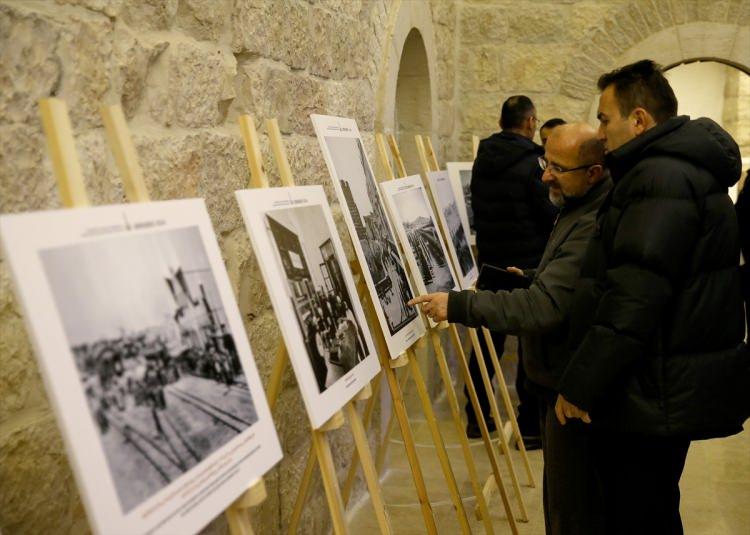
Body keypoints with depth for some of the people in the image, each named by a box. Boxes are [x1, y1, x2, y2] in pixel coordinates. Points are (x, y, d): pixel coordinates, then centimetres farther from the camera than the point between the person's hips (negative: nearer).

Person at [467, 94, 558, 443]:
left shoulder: (481, 160, 5)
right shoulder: (533, 163, -15)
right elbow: (551, 216, -13)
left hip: (490, 262, 6)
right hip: (529, 264, -6)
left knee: (487, 339, 14)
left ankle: (476, 417, 22)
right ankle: (530, 425, 8)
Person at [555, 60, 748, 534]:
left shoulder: (660, 179, -19)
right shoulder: (688, 169, 15)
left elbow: (632, 300, -27)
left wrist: (579, 385, -20)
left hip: (651, 402, -11)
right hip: (672, 393, 11)